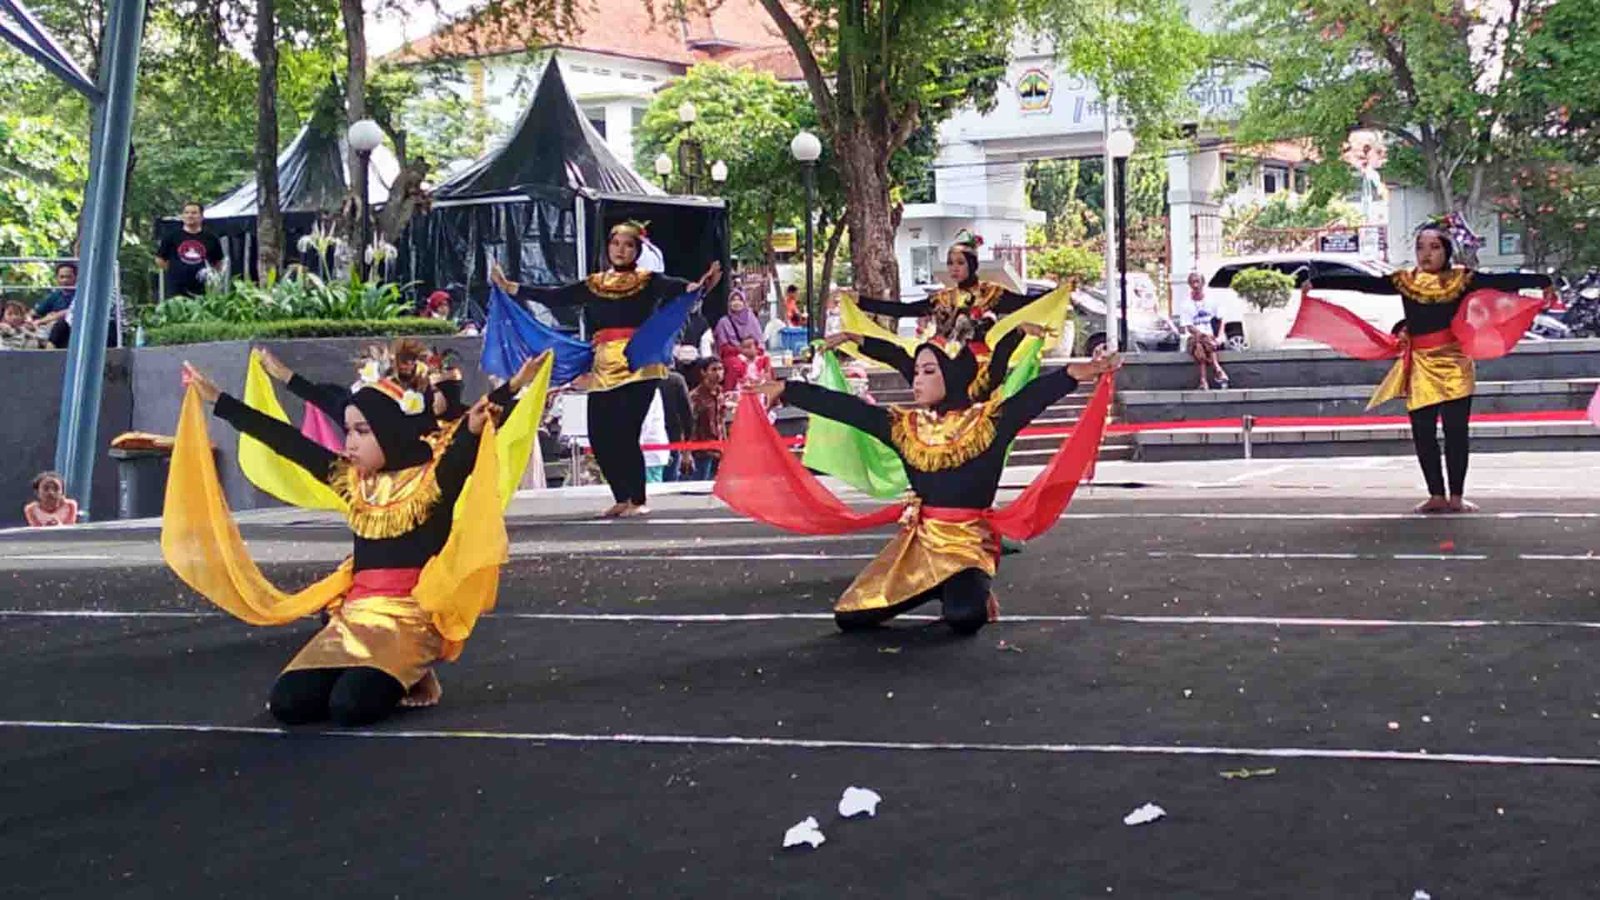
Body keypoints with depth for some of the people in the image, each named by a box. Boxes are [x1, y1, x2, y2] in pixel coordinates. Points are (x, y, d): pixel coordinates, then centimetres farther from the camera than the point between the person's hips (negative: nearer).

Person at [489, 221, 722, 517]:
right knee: (599, 436, 0)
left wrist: (699, 286, -36)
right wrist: (509, 287, 13)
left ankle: (638, 500, 3)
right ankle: (622, 499, 16)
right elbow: (554, 297, 15)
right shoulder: (593, 285, 15)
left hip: (638, 367, -4)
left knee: (625, 434, -12)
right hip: (603, 368, 4)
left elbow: (674, 288, -14)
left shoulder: (648, 282, 4)